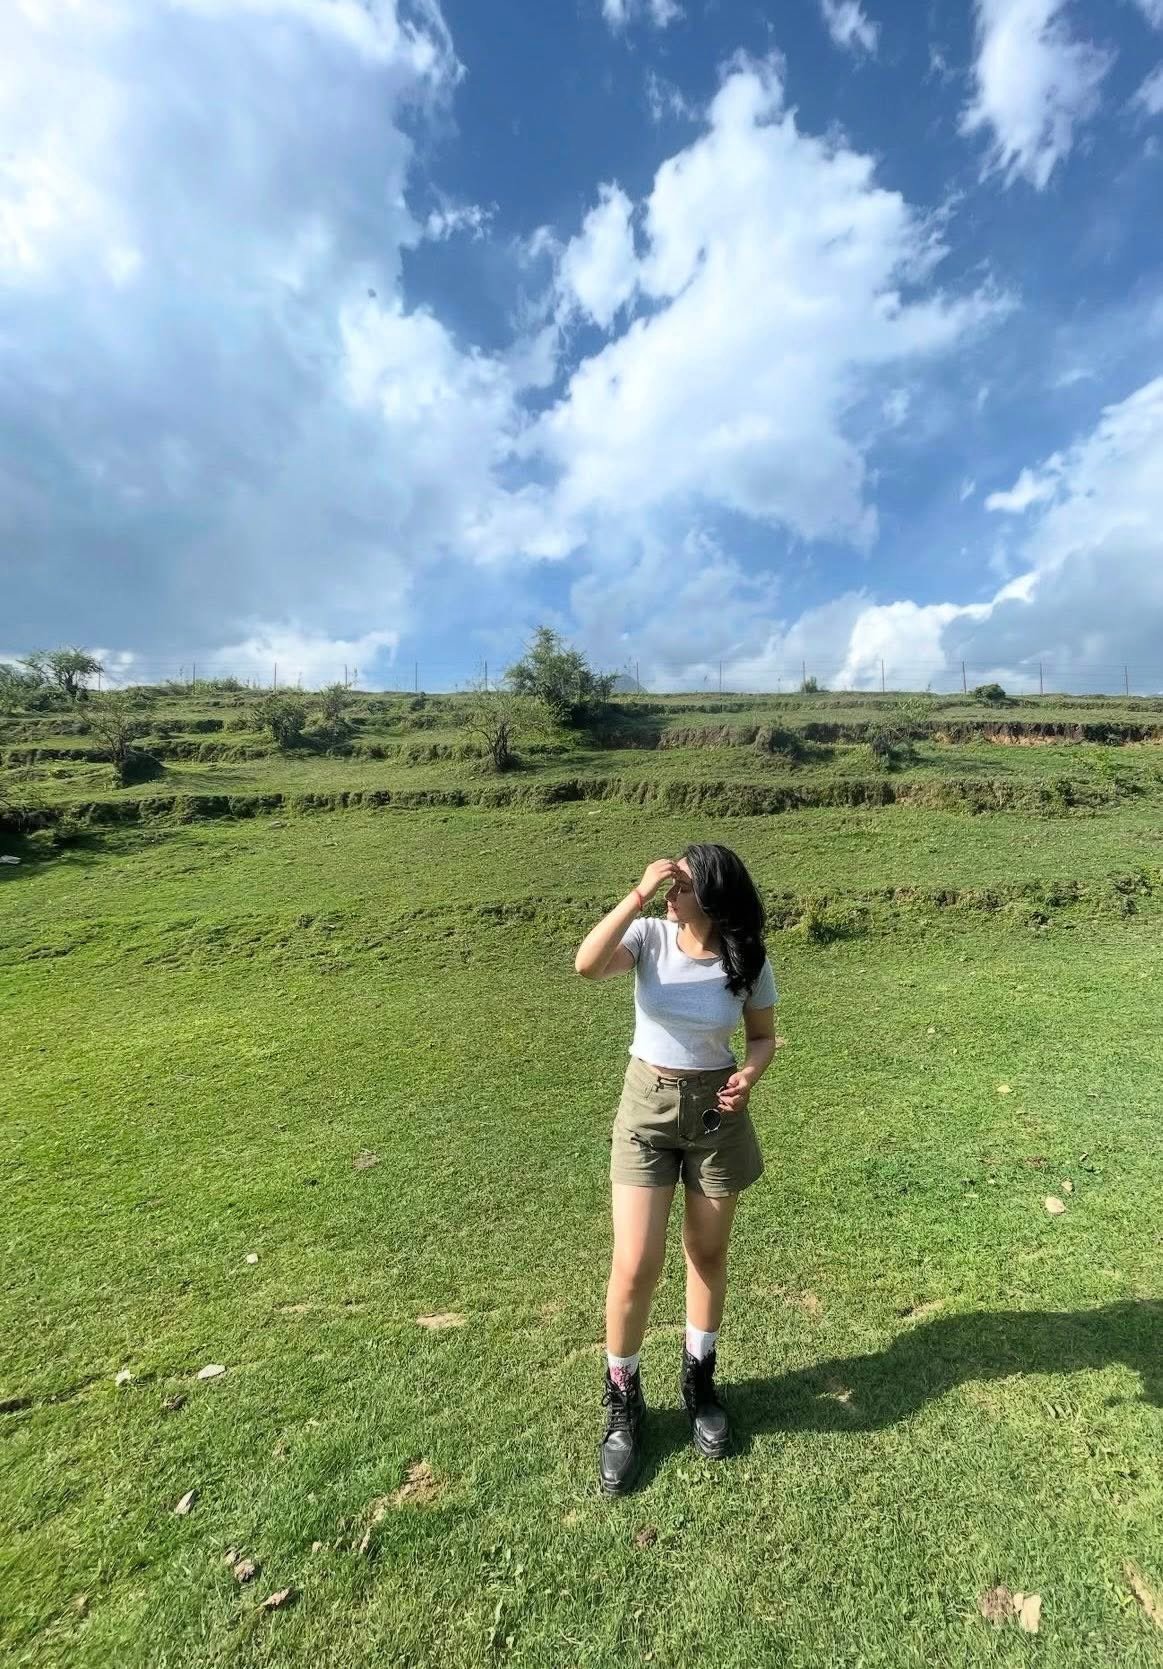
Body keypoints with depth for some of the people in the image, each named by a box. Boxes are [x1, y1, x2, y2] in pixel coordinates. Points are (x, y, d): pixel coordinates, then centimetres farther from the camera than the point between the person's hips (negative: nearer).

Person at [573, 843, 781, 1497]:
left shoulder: (748, 960, -10)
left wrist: (749, 1075, -19)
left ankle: (700, 1379, 47)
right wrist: (638, 894, -35)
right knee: (636, 1268, 1)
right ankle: (623, 1400, 30)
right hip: (646, 1107, -1)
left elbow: (765, 1035, 2)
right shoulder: (650, 934, -14)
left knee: (709, 1256, 19)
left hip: (717, 1111, 1)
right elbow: (587, 965, -33)